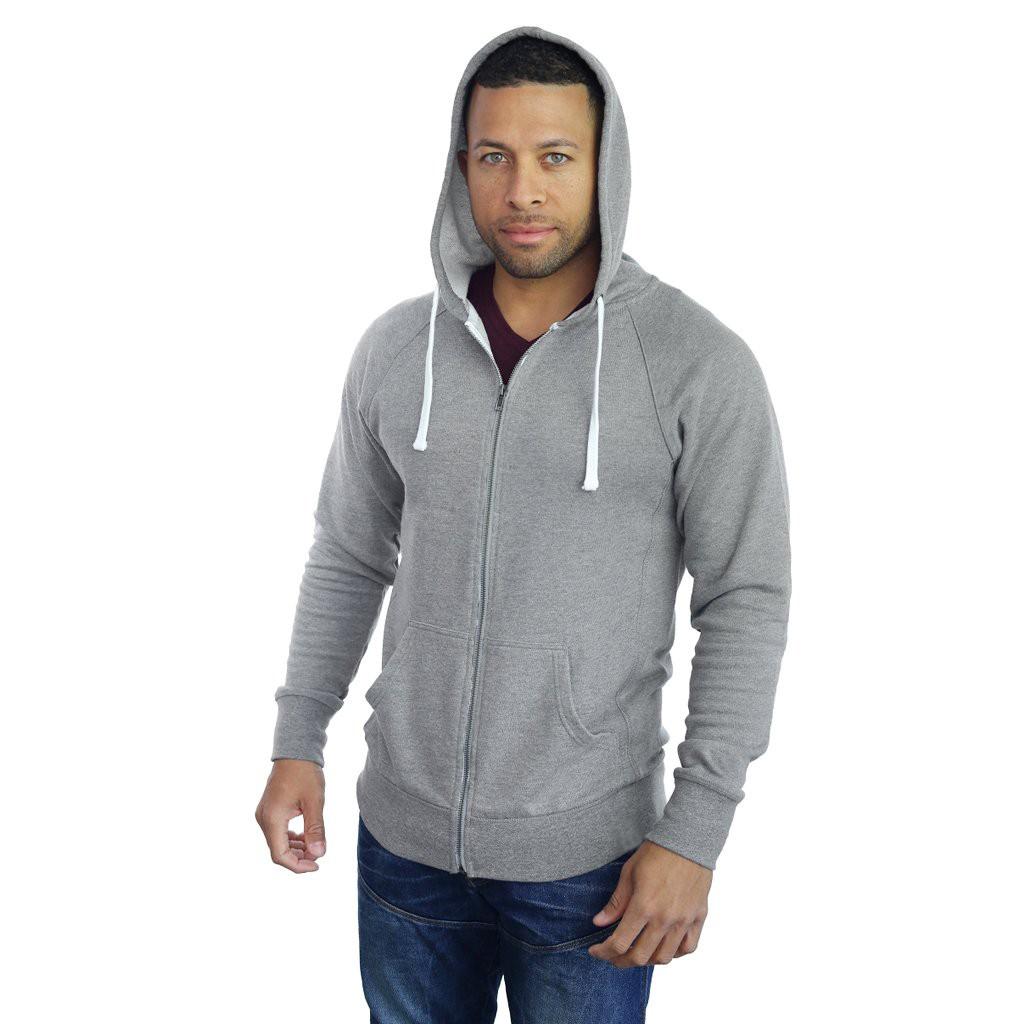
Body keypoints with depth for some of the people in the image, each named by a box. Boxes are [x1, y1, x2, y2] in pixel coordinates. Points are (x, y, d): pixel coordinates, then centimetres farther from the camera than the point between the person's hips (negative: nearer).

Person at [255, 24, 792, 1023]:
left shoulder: (698, 362, -12)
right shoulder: (396, 348, -1)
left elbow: (746, 601, -10)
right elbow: (347, 558, 9)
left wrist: (694, 833, -12)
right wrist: (297, 743, 7)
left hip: (586, 855, -3)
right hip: (405, 834, 4)